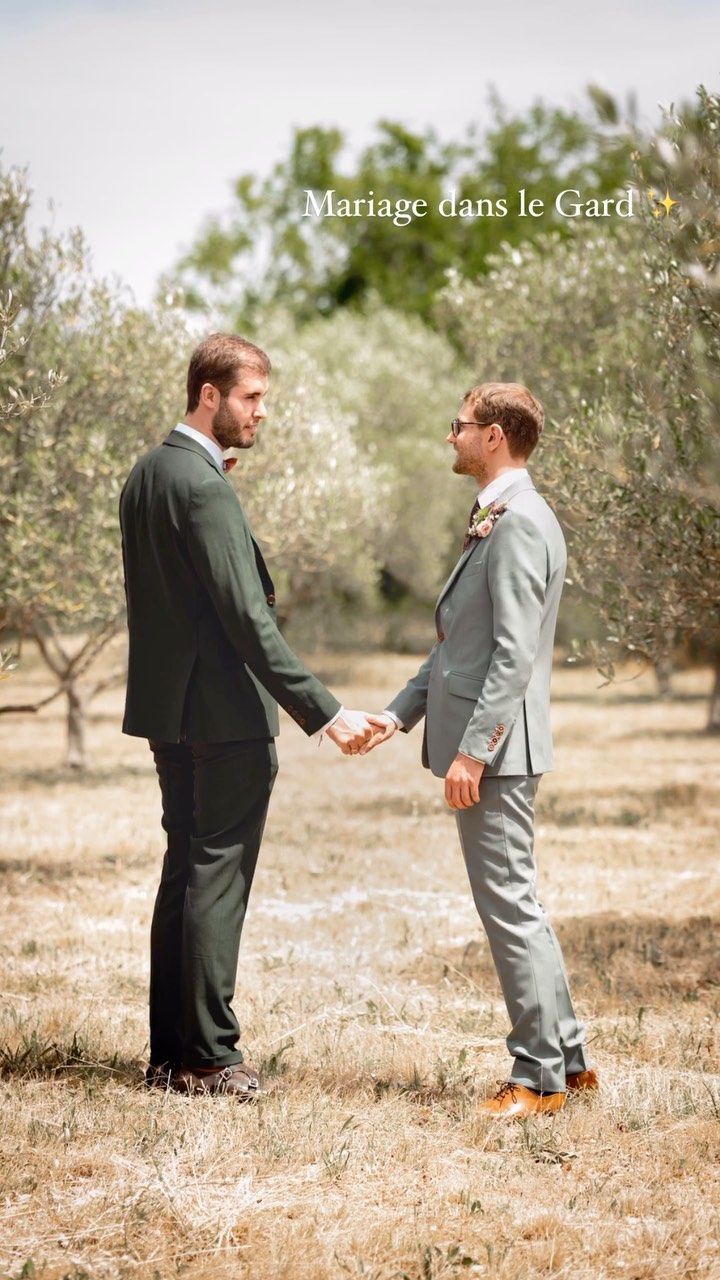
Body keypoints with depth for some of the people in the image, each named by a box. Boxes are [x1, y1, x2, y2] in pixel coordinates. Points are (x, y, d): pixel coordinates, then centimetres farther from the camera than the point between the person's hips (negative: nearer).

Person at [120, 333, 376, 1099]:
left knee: (184, 871, 13)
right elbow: (248, 618, -22)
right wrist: (323, 713, -22)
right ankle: (210, 1058, 1)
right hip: (225, 713, -9)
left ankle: (170, 1053, 16)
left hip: (167, 709, 9)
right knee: (218, 878, -3)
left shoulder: (146, 474, 12)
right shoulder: (204, 486, -18)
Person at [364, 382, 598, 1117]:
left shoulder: (519, 522, -16)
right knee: (512, 903, 15)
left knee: (508, 904, -5)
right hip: (475, 740, 11)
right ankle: (567, 1057, 22)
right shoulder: (492, 521, 17)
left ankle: (539, 1076, 2)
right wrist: (399, 716, 16)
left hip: (495, 750, -11)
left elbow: (515, 653, -22)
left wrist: (473, 751, -23)